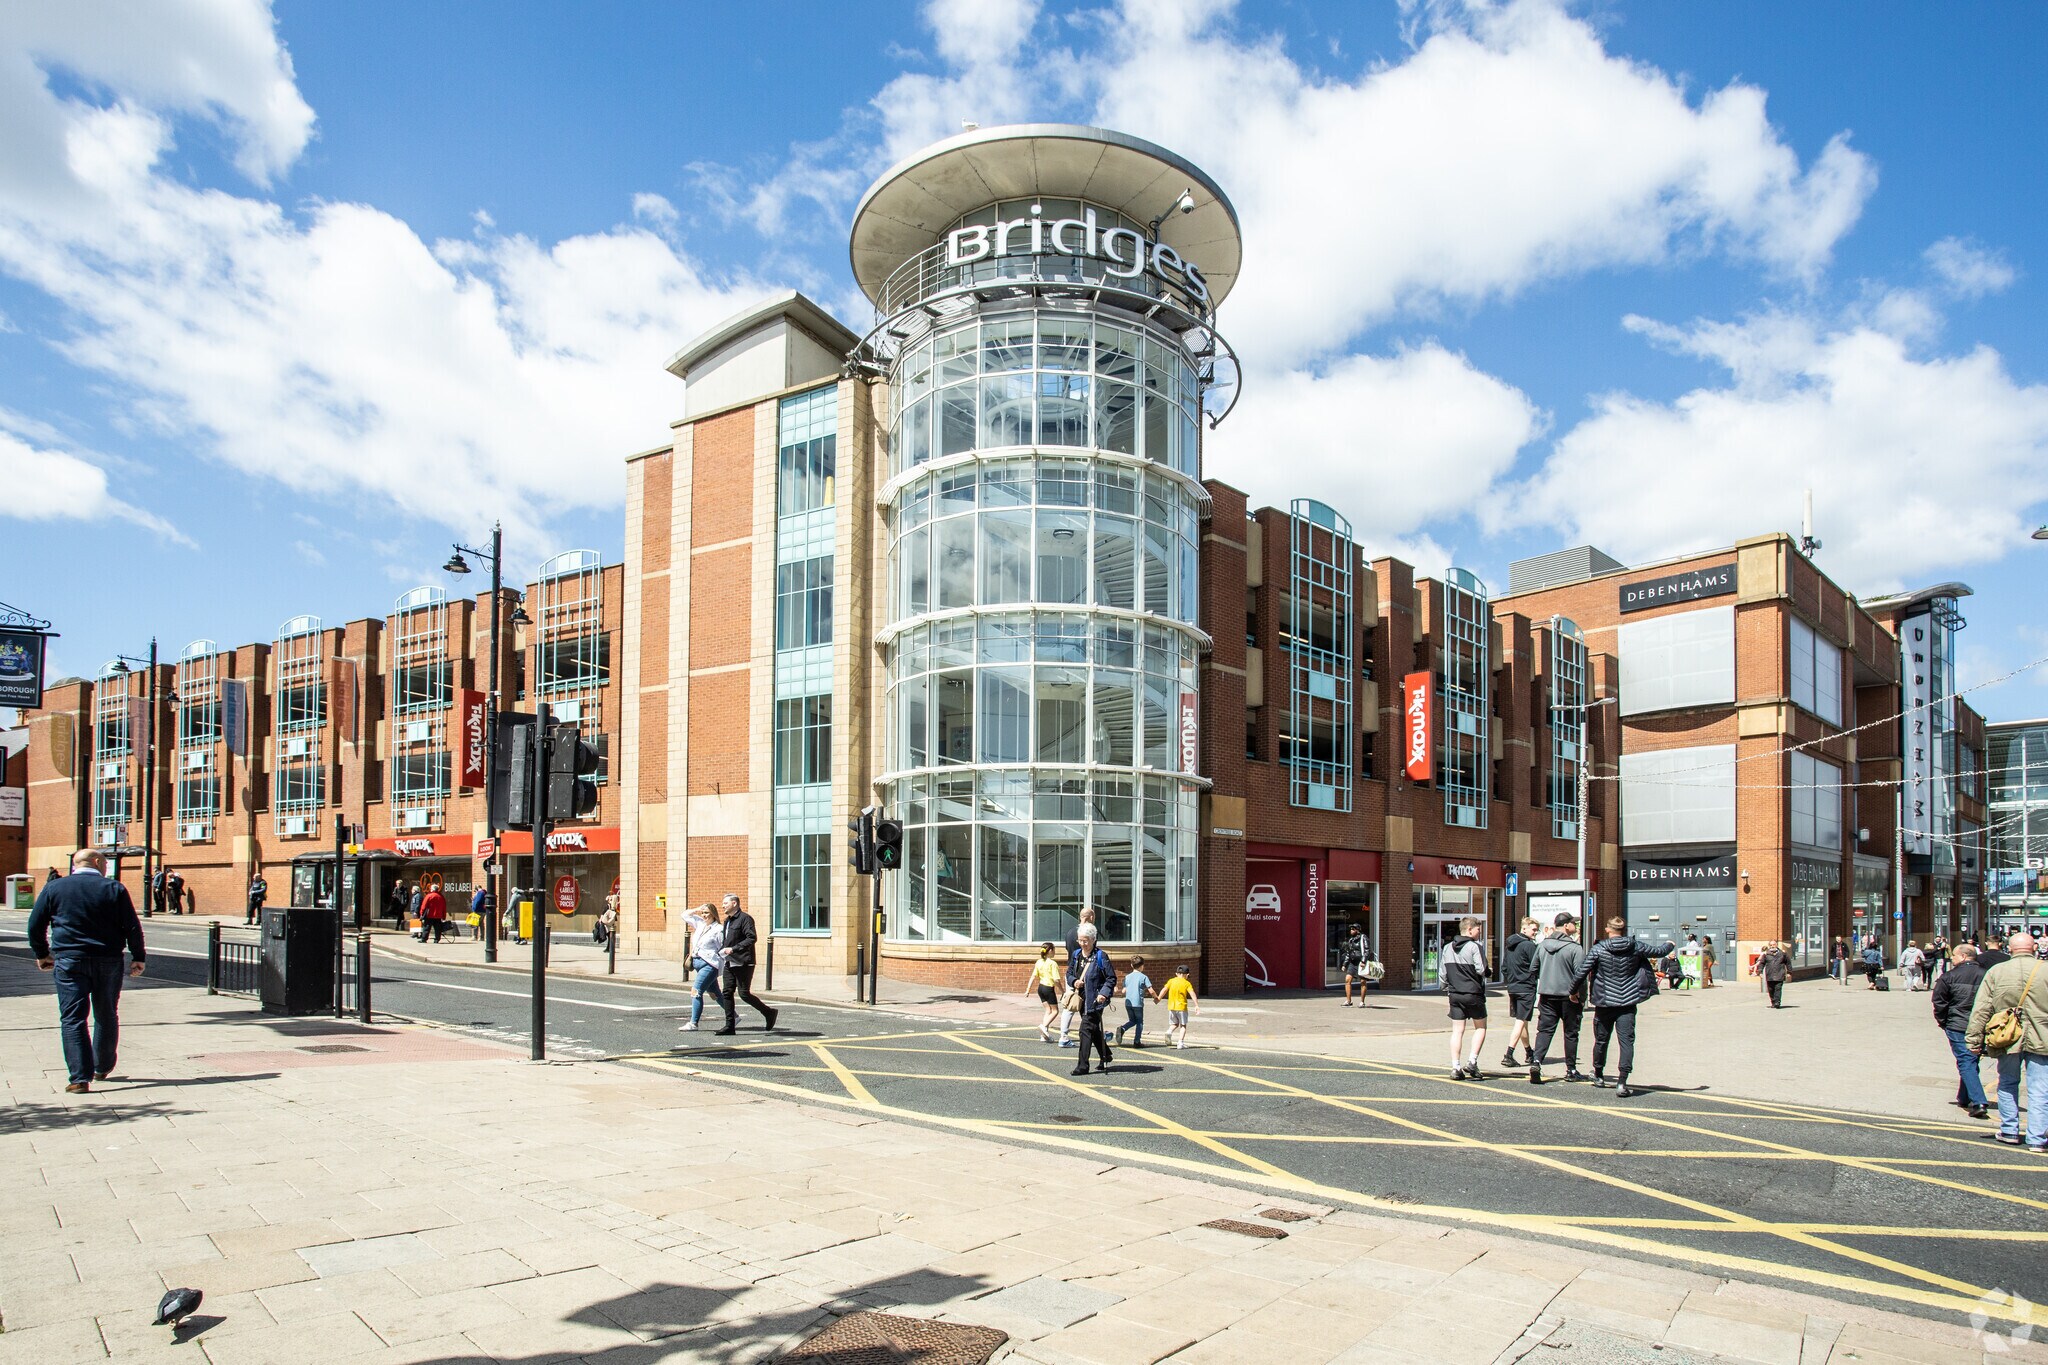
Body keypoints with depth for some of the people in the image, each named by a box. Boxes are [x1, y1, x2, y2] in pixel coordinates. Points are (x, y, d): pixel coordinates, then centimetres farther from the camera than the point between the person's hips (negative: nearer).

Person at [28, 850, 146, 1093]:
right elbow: (132, 927, -3)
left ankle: (80, 1077, -10)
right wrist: (138, 957, 6)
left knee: (72, 1019, -1)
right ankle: (103, 1068, 30)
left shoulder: (53, 888, 3)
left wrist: (41, 954, 21)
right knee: (106, 1016, 16)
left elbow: (35, 925, 6)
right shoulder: (114, 888, -1)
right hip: (108, 962, 0)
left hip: (69, 961, 0)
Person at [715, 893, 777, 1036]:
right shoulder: (727, 921, 18)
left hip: (743, 964, -9)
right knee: (727, 993, 3)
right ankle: (730, 1026, 7)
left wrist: (733, 949, -22)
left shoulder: (745, 918, -10)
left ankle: (769, 1012, 10)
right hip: (729, 963, 9)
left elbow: (752, 938, -19)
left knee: (744, 993, -7)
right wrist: (722, 950, 7)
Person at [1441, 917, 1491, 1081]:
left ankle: (1456, 1068, 4)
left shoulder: (1447, 948, 7)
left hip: (1454, 995, 5)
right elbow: (1481, 970, -17)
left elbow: (1442, 973, 6)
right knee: (1480, 1027, 13)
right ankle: (1472, 1062, 3)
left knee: (1457, 1031, 7)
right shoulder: (1475, 947, -11)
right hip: (1473, 993, -5)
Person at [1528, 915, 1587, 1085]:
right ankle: (1571, 1070, 18)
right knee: (1571, 1033, 10)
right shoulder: (1575, 948, -12)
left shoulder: (1542, 945, 5)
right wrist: (1581, 997, -6)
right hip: (1568, 996, -4)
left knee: (1544, 1030, 4)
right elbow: (1580, 974, -16)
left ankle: (1536, 1061, -16)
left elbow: (1534, 969, 12)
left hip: (1546, 995, 4)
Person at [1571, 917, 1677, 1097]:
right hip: (1627, 1003, 0)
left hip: (1605, 1003, 0)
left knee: (1601, 1040, 16)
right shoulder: (1635, 947, -4)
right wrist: (1670, 945, 34)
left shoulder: (1599, 949, -9)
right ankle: (1622, 1082, -15)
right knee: (1627, 1041, -2)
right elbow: (1659, 951, 11)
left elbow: (1582, 972, -10)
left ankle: (1599, 1075, 32)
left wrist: (1574, 991, 6)